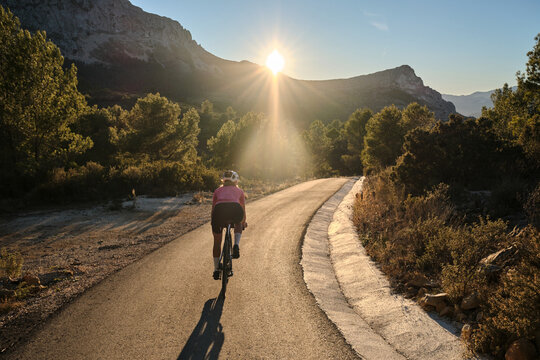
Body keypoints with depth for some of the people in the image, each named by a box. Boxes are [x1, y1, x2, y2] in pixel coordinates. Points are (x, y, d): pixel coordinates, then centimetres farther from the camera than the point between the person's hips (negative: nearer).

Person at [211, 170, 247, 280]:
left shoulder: (218, 190, 33)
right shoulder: (239, 191, 31)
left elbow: (213, 210, 37)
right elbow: (243, 210, 42)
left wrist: (213, 225, 52)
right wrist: (243, 223, 59)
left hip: (219, 210, 1)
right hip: (235, 210, 0)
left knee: (217, 242, 21)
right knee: (238, 224, 37)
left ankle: (216, 270, 25)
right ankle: (236, 245, 13)